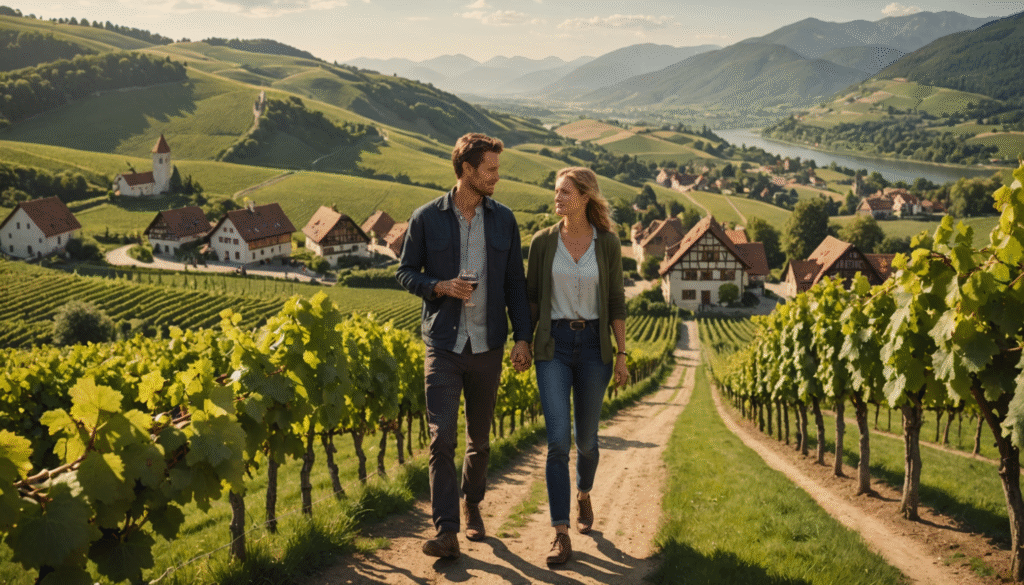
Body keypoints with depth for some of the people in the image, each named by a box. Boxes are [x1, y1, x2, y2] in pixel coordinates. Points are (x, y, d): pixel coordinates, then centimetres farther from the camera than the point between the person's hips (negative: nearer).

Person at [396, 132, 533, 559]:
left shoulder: (503, 219, 6)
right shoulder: (427, 218, -2)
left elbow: (515, 284, 7)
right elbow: (405, 273, 4)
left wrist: (522, 338, 1)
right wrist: (441, 287, -15)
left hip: (487, 345, 3)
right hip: (443, 343, -2)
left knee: (480, 437, 14)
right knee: (442, 438, -9)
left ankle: (473, 505, 36)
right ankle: (447, 532, -7)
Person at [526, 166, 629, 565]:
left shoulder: (608, 243, -1)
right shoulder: (542, 241, 0)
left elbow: (615, 302, 3)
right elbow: (531, 297, 6)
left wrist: (621, 356, 2)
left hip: (593, 346, 1)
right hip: (553, 346, 0)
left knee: (586, 437, 11)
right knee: (558, 441, -11)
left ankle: (584, 495, 44)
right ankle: (562, 535, -6)